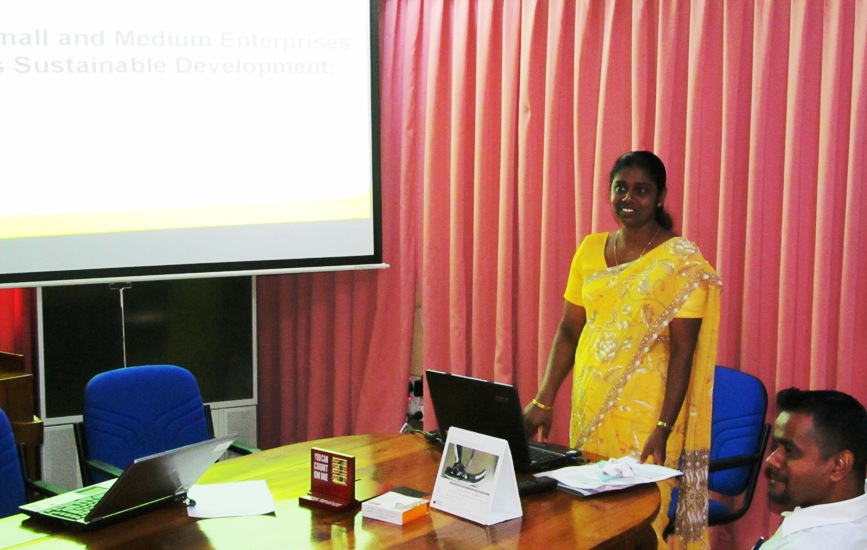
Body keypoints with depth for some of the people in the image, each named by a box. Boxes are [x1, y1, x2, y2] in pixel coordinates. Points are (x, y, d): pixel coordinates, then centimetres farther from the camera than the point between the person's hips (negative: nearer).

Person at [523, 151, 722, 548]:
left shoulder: (680, 260, -7)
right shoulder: (590, 249, 8)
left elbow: (683, 351, -11)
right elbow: (568, 329, 10)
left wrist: (664, 428, -17)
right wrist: (544, 400, 2)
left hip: (644, 410, -5)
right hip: (589, 403, 5)